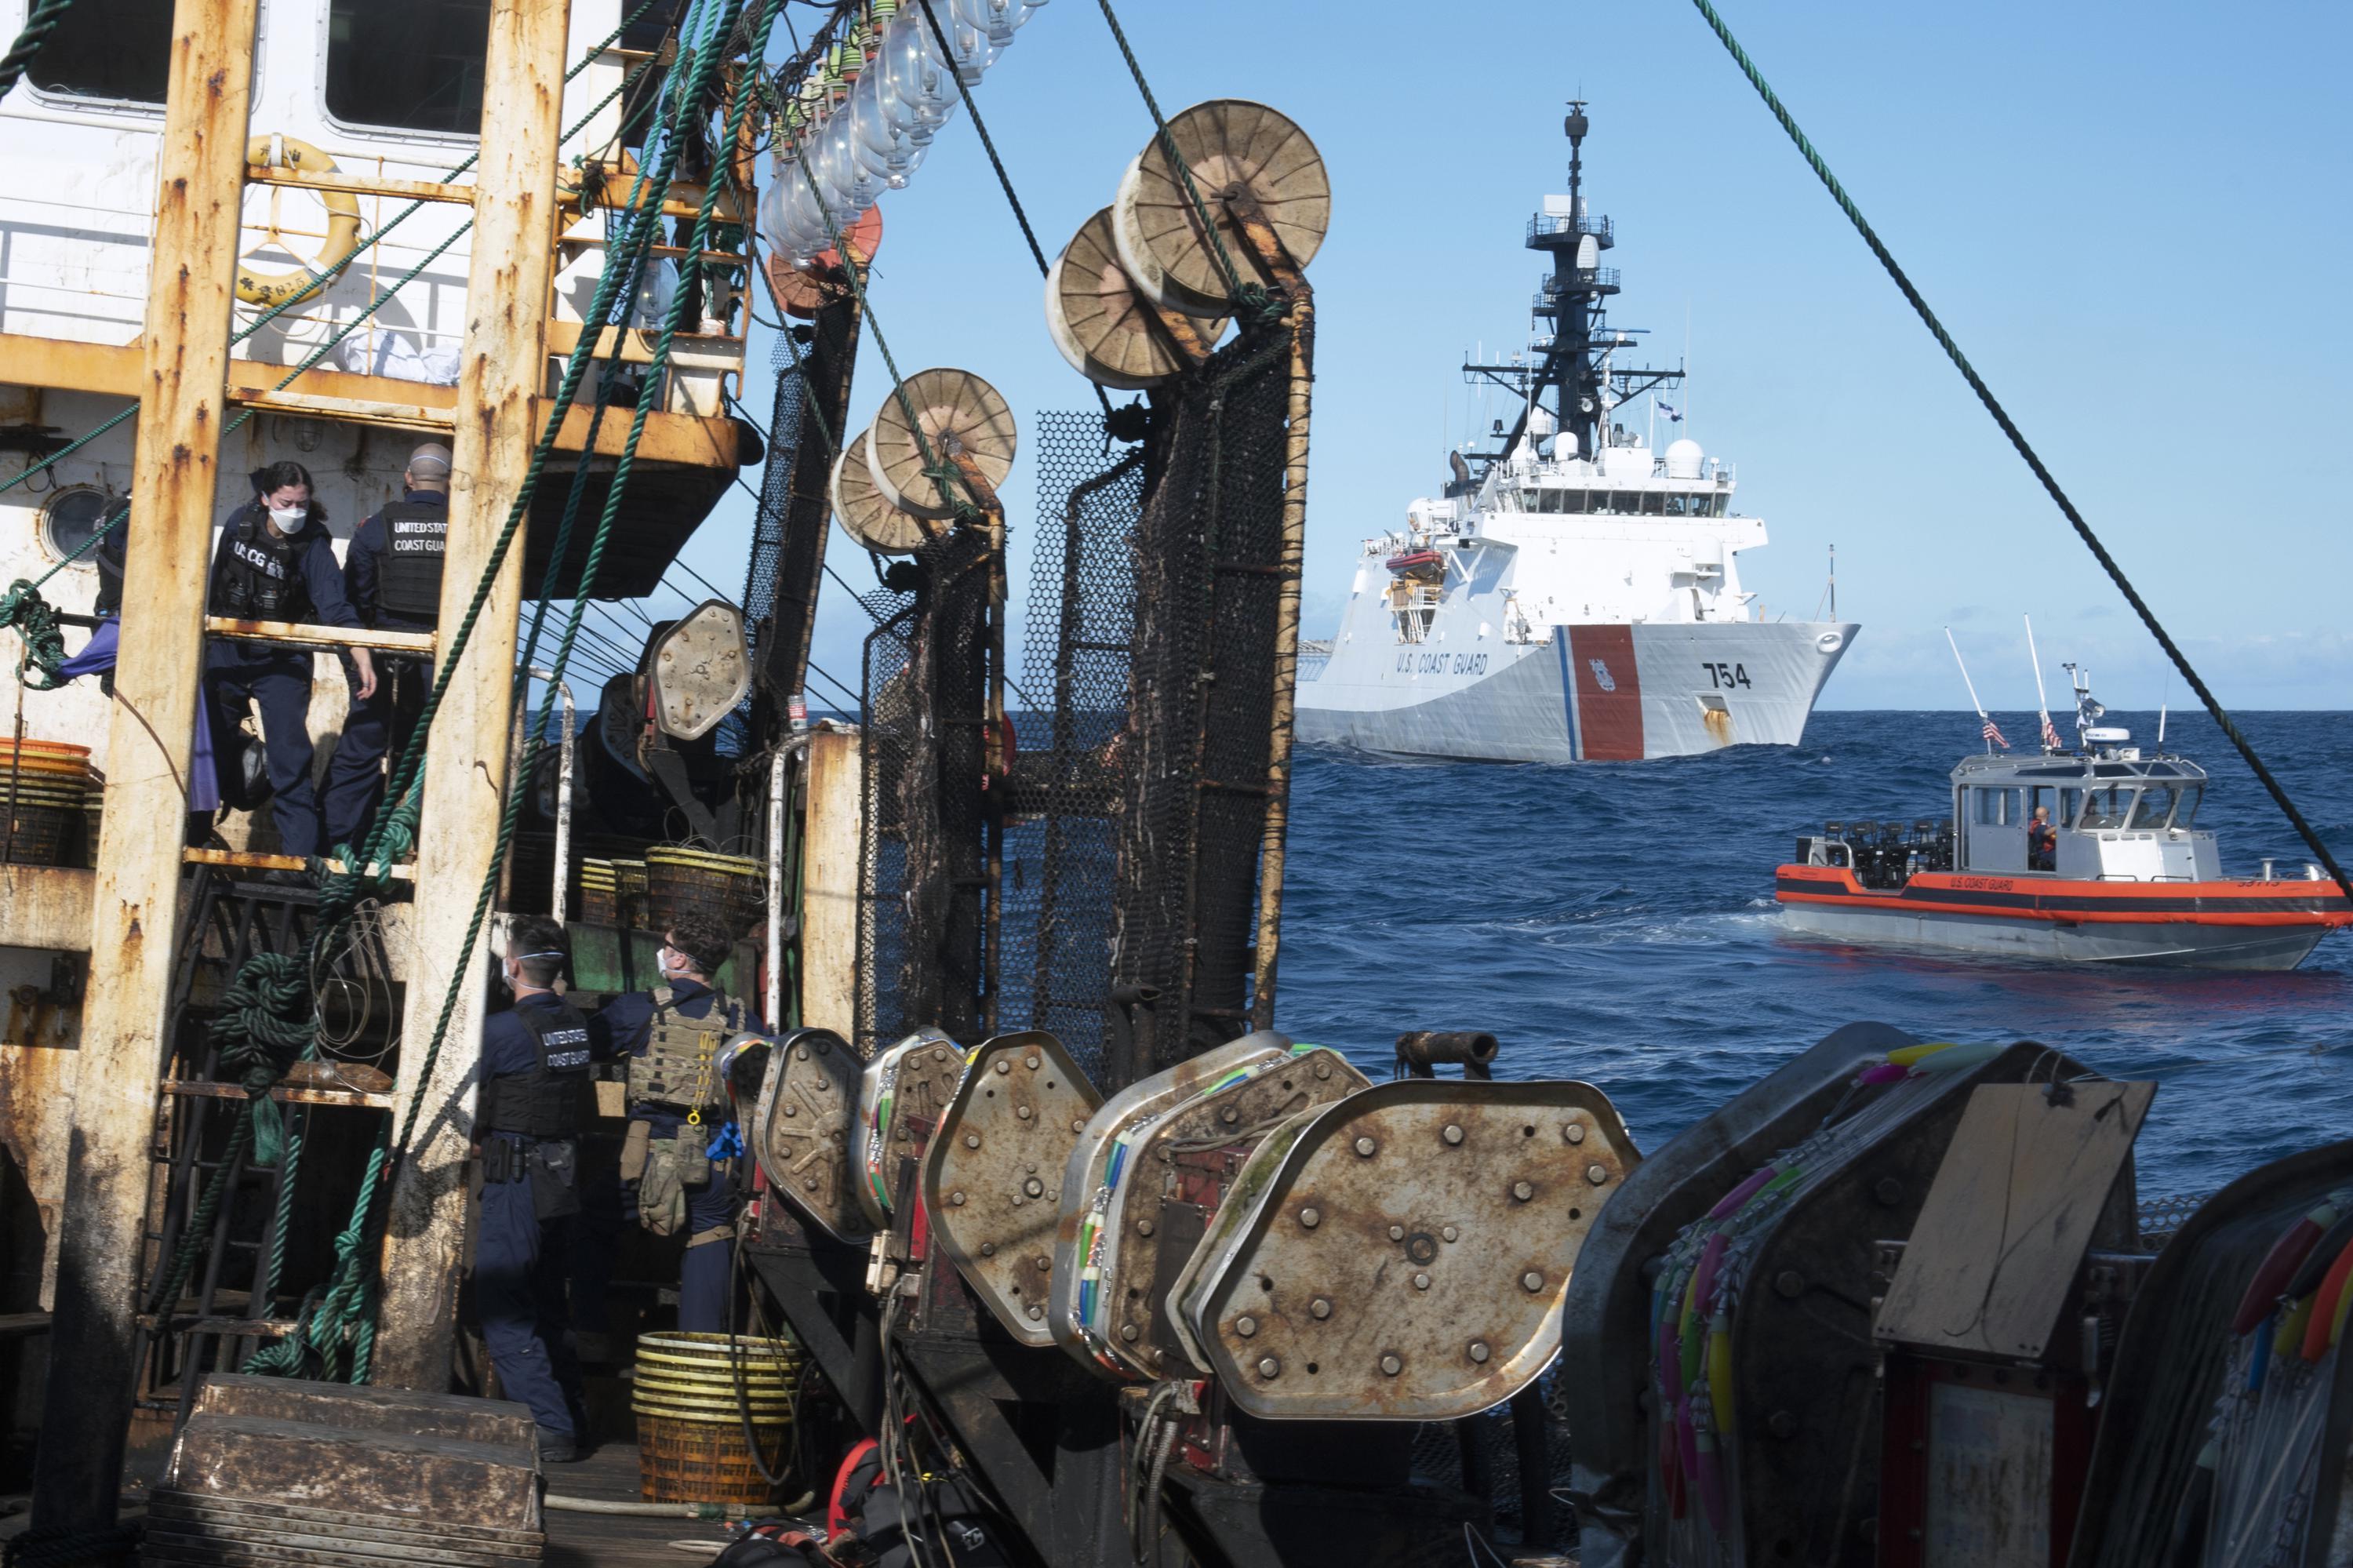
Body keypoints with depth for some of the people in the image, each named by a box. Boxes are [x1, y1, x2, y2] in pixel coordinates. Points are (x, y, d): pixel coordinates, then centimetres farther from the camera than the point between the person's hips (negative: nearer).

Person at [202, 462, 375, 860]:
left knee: (291, 760, -10)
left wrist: (364, 660, -40)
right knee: (208, 747, 10)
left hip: (282, 662, -4)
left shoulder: (313, 546, -17)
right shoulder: (241, 522, -5)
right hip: (227, 651, 4)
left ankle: (301, 854, -8)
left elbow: (337, 608, -26)